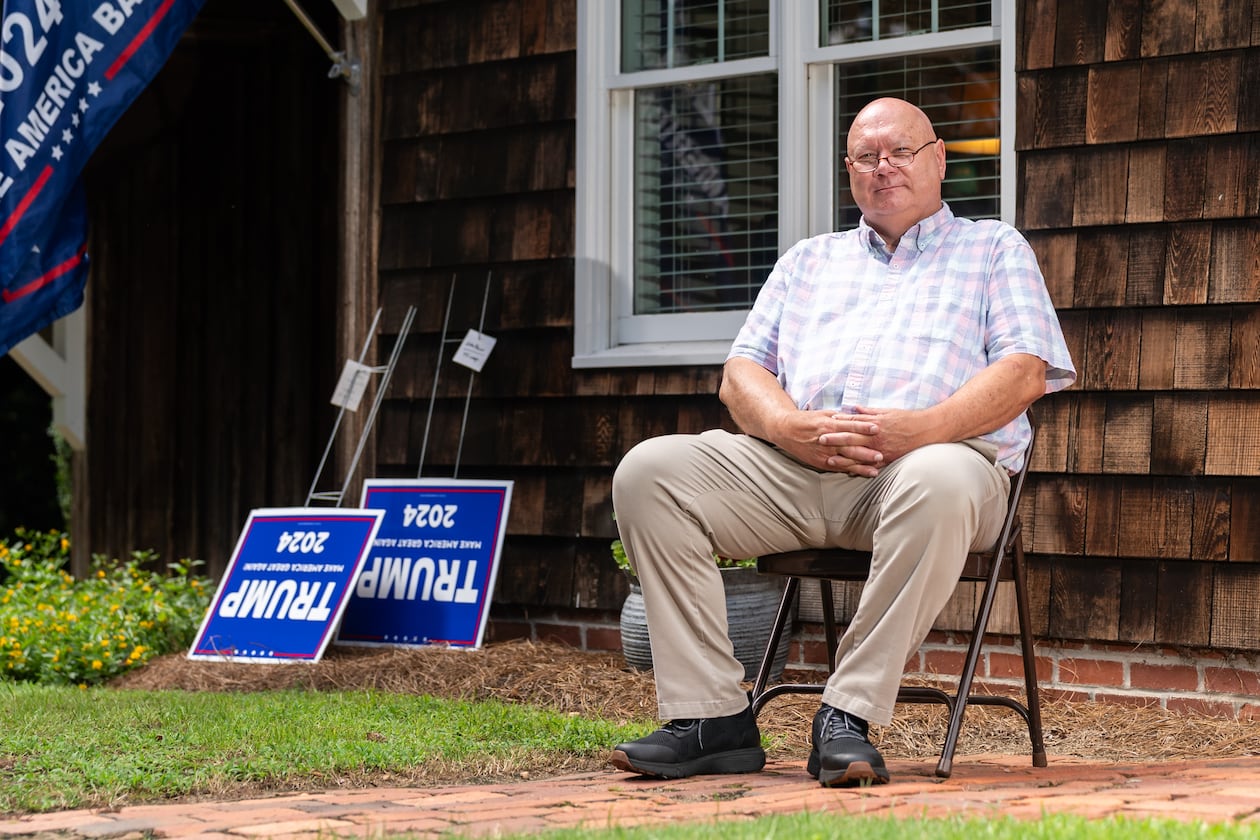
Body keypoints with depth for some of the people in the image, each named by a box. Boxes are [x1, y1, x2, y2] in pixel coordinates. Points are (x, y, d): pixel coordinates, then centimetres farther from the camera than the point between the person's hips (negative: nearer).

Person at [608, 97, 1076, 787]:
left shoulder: (994, 250, 21)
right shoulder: (807, 261, 31)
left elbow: (1024, 372, 4)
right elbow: (741, 374, 19)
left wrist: (920, 428, -15)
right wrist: (794, 428, -6)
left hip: (935, 453, -4)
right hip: (793, 466, 4)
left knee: (939, 483, -41)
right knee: (649, 471, -20)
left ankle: (850, 716, -33)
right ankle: (712, 718, -22)